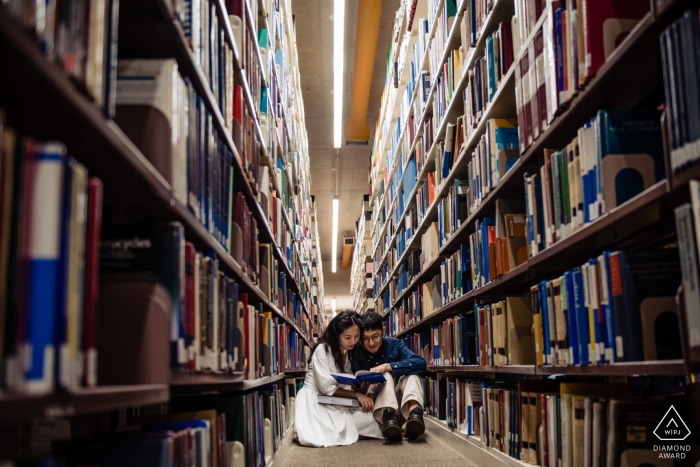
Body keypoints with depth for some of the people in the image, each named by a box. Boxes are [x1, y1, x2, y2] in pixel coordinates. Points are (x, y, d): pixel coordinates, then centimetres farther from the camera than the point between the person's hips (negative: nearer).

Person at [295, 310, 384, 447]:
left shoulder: (352, 352, 8)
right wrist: (357, 394, -23)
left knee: (370, 417, -20)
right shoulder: (322, 349, -14)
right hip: (315, 399, -6)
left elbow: (351, 385, 4)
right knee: (313, 437, -36)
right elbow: (327, 388, -18)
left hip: (338, 402, 7)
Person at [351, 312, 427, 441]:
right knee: (385, 376, -24)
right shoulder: (356, 354, -5)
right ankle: (388, 415, -49)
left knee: (411, 373, -20)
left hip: (401, 403, 2)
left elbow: (420, 363, -21)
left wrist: (387, 366, -29)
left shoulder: (394, 345, -3)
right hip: (378, 408, -2)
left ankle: (413, 411, -47)